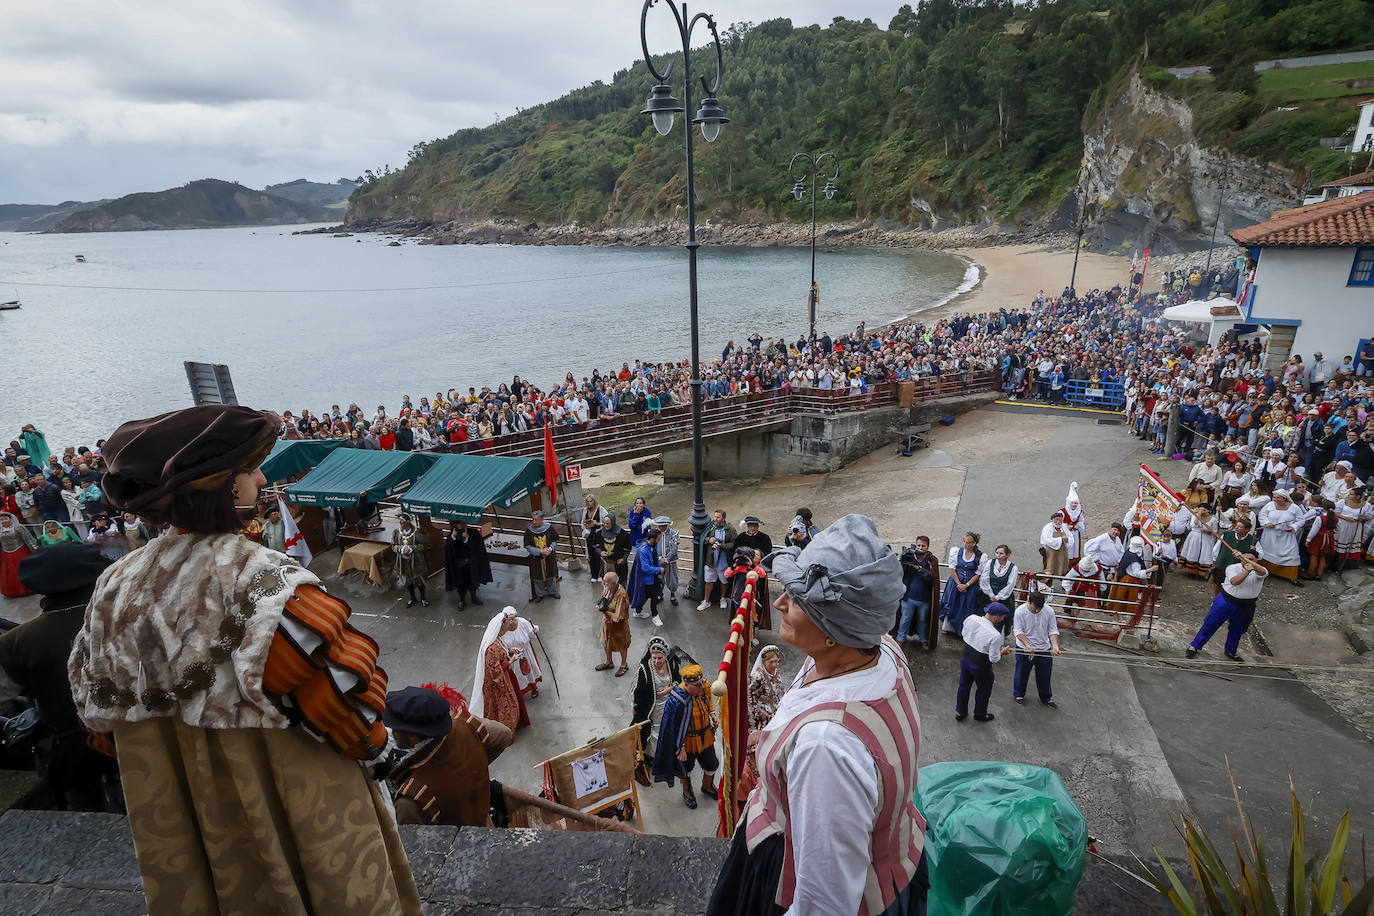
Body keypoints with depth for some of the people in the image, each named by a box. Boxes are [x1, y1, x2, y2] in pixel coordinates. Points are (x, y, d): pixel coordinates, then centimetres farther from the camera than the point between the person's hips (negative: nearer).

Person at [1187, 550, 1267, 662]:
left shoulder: (1258, 571, -7)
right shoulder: (1232, 568, -9)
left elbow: (1262, 572, -32)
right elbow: (1234, 581, -27)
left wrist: (1248, 560, -43)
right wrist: (1247, 571, -39)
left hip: (1245, 608, 2)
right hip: (1226, 601, -2)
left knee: (1237, 631, 18)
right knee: (1210, 624, 1)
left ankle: (1231, 652, 40)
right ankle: (1194, 646, 11)